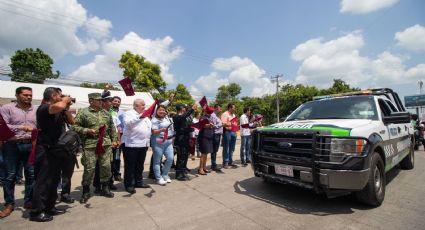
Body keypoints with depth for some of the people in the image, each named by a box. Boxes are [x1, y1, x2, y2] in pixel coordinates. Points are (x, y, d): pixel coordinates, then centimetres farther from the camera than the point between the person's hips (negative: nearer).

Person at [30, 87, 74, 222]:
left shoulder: (59, 111, 14)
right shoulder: (44, 108, -14)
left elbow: (71, 121, 17)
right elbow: (59, 106, -37)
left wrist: (66, 108, 6)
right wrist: (66, 100, -15)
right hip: (45, 150, -9)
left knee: (54, 180, 15)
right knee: (43, 181, -3)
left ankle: (49, 207, 26)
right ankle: (37, 212, 7)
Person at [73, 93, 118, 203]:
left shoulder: (106, 113, 13)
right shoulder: (83, 112, -1)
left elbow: (112, 128, 16)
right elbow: (75, 126, -3)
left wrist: (114, 140, 11)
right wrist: (87, 131, -15)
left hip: (106, 144, 4)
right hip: (90, 145, -4)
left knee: (106, 166, 9)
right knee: (89, 168, 2)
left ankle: (105, 188, 25)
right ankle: (86, 191, 20)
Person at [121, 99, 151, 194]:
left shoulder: (145, 116, 17)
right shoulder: (129, 113, -5)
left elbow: (149, 127, 23)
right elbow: (128, 123, -25)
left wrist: (148, 141, 19)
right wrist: (139, 117, -34)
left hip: (143, 144, 7)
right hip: (131, 144, -7)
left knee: (140, 165, 15)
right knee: (130, 166, 2)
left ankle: (138, 182, 27)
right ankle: (129, 185, 12)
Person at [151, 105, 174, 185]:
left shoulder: (167, 118, 13)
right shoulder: (154, 120, -7)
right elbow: (154, 132, -16)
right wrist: (161, 130, -32)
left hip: (168, 141, 6)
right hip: (158, 142, -6)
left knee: (170, 158, 2)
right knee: (157, 161, 1)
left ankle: (165, 175, 20)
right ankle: (159, 178, 11)